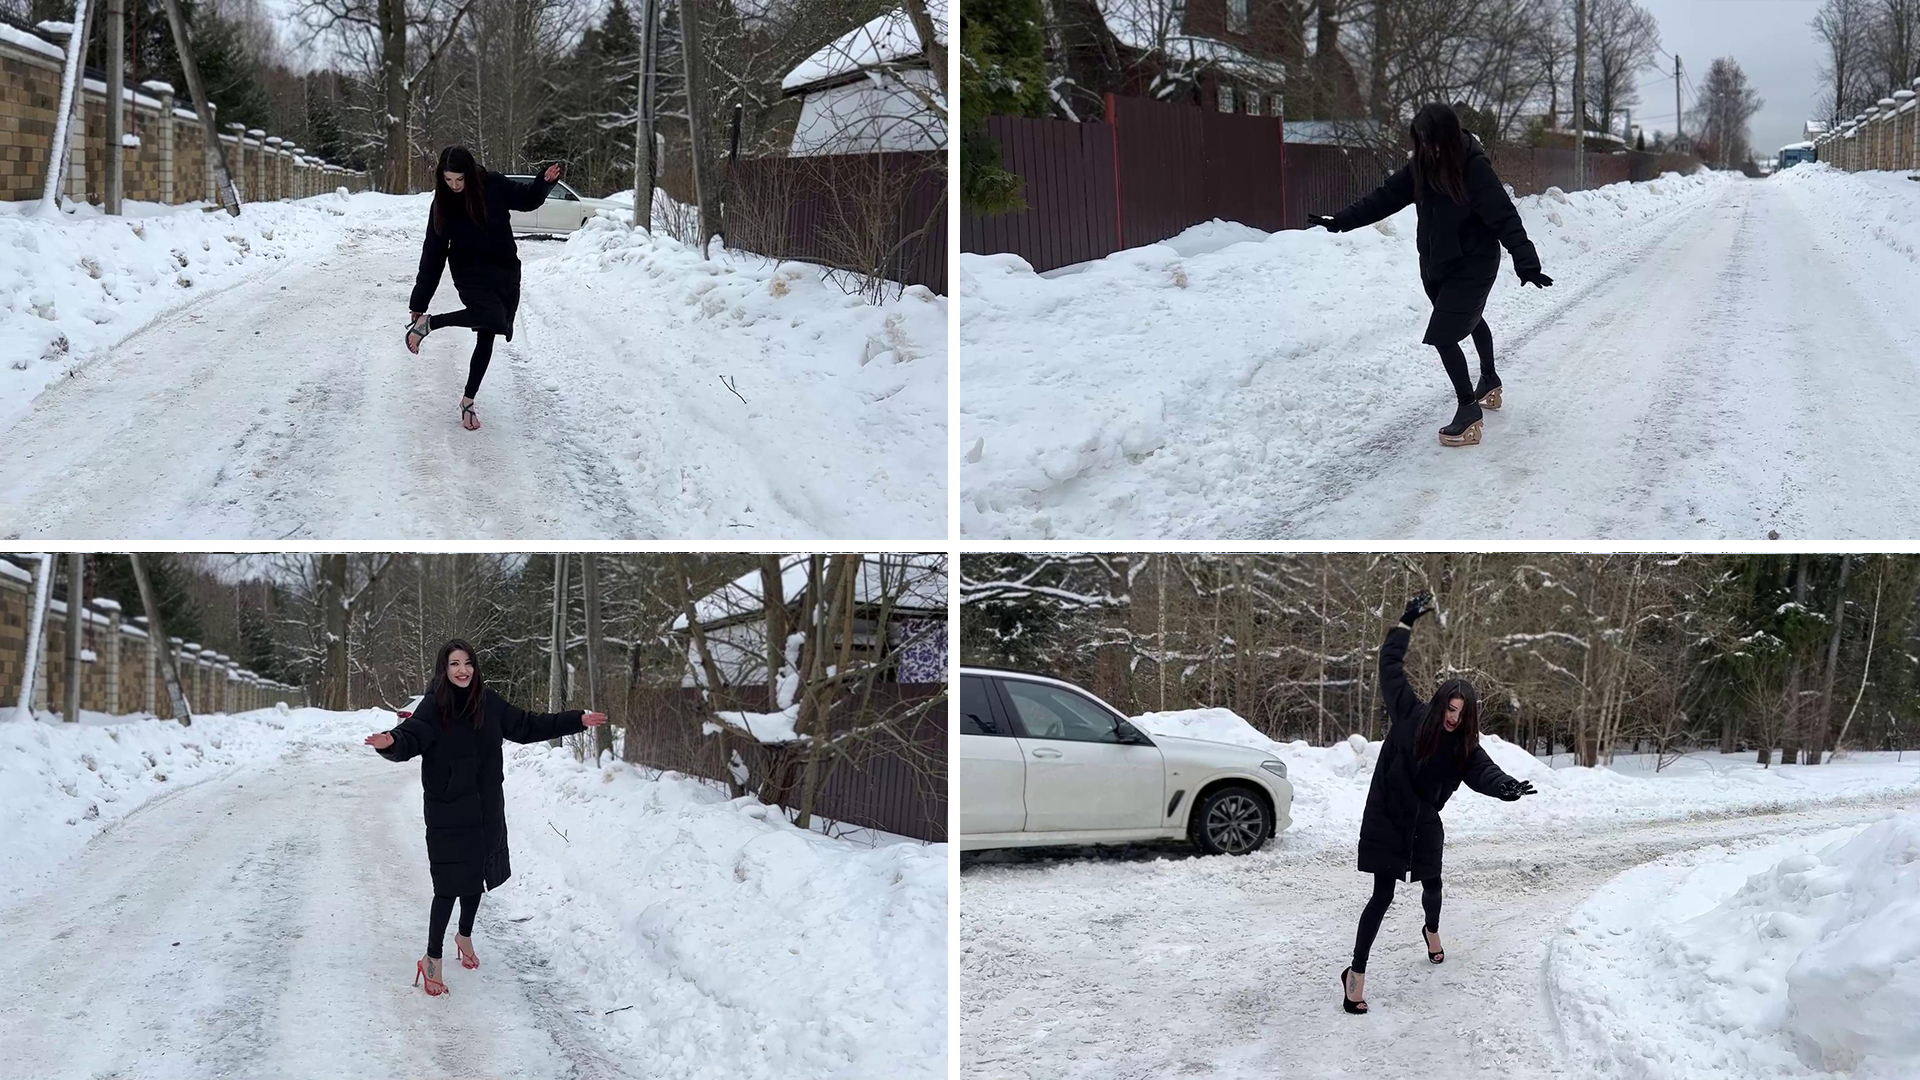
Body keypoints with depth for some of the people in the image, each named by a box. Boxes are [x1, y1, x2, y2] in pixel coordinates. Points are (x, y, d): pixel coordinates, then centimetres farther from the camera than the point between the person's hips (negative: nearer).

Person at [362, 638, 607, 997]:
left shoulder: (489, 703, 0)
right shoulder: (433, 706, -15)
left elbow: (527, 725, 12)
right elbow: (411, 735, -30)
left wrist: (577, 721, 13)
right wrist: (392, 742, -55)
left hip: (486, 808, 6)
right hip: (447, 812, -5)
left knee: (476, 874, 20)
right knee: (450, 884, -6)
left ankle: (465, 935, 45)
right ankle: (432, 959, 8)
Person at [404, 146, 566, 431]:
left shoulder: (493, 185, -8)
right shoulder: (443, 203, -8)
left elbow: (526, 199, 10)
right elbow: (433, 253, -4)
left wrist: (545, 182, -13)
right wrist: (419, 303, -4)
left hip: (505, 272, 3)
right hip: (471, 275, -3)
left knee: (486, 338, 6)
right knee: (491, 318, -31)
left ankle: (468, 401, 17)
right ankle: (425, 323, -14)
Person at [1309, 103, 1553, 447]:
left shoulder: (1474, 169, -25)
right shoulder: (1422, 166, -7)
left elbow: (1504, 217, -28)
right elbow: (1386, 197, -1)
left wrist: (1526, 263, -36)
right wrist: (1340, 221, -6)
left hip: (1472, 265, -7)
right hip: (1436, 265, 7)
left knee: (1443, 336, -15)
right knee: (1470, 320, 27)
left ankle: (1469, 410, -3)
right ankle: (1490, 383, 50)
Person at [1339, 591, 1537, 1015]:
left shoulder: (1464, 745, -7)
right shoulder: (1410, 714, -14)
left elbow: (1483, 771, -25)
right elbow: (1391, 665, -10)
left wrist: (1507, 787, -47)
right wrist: (1407, 621, -11)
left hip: (1423, 821, 4)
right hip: (1386, 816, -4)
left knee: (1432, 884, 19)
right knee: (1383, 895, -9)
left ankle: (1432, 931, 55)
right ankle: (1356, 973, -6)